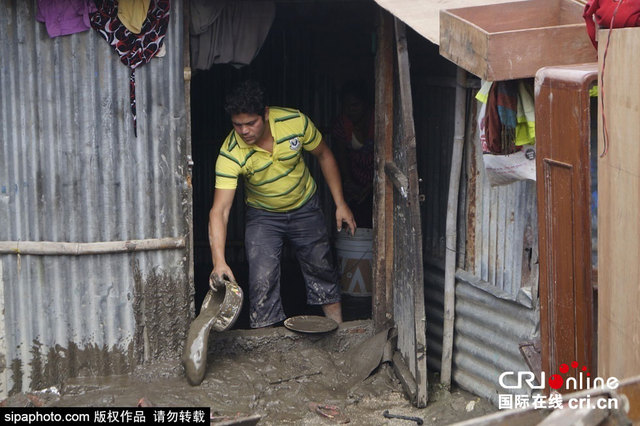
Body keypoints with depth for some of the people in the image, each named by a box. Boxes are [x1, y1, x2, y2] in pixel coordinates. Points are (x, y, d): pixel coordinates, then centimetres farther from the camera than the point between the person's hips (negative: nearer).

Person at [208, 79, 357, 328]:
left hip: (305, 208, 2)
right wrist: (219, 261, -45)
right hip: (262, 216, -2)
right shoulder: (230, 154, -30)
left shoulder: (295, 122, -25)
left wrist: (340, 204, -4)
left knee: (323, 272, 13)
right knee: (262, 282, -12)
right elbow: (219, 210, -33)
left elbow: (324, 155, -5)